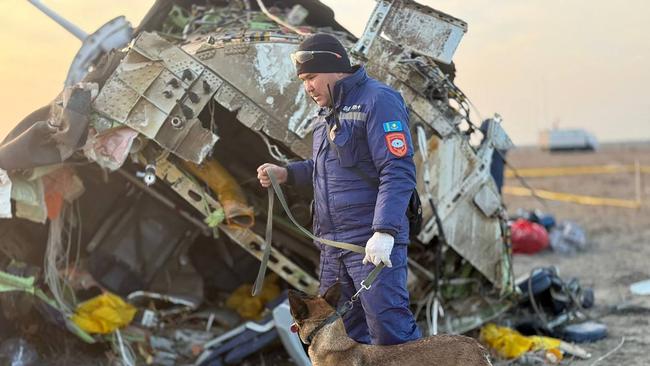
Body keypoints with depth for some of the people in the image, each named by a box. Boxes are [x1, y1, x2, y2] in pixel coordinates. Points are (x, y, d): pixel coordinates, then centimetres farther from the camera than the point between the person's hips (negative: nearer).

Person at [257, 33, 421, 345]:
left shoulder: (378, 101, -10)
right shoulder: (330, 109, 19)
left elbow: (398, 172, -18)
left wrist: (384, 232, -27)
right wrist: (285, 174, 13)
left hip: (373, 243, -9)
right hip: (332, 243, 9)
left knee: (390, 331, -13)